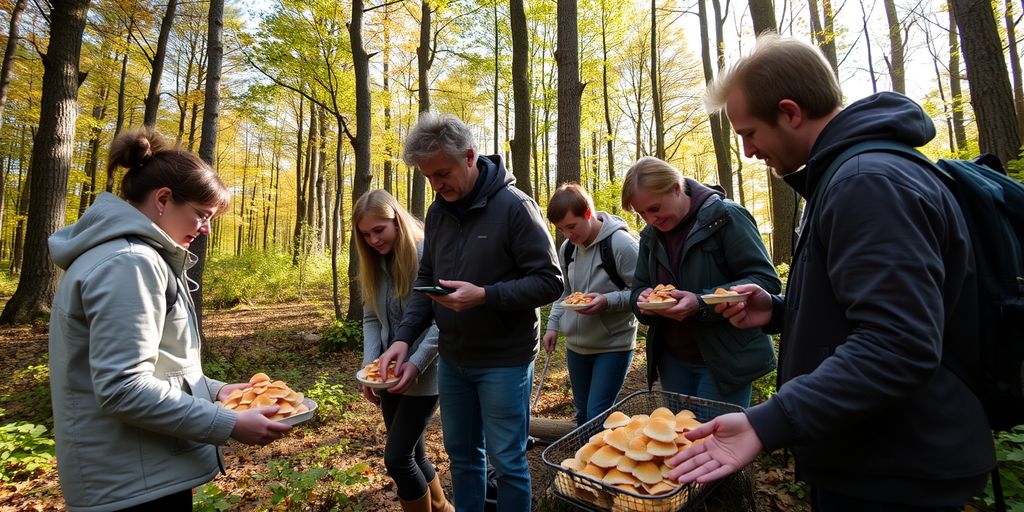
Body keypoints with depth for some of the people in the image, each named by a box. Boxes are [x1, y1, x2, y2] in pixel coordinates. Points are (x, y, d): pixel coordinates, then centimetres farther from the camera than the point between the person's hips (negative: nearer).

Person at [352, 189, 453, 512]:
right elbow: (371, 319, 5)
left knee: (397, 457, -4)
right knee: (412, 454, 18)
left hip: (424, 373, -7)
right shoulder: (374, 263, 5)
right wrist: (369, 363, -8)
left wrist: (416, 363, -26)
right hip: (390, 373, 7)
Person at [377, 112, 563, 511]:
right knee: (461, 453, 19)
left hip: (503, 360, -6)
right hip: (452, 359, 6)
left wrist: (485, 296, -27)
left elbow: (549, 282, -16)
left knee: (506, 461, 8)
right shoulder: (437, 212, 4)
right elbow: (426, 281, 10)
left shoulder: (514, 206, -15)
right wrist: (404, 337, -2)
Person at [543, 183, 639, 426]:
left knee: (597, 416, -5)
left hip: (614, 345, -6)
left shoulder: (621, 244, -18)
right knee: (582, 414, 18)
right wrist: (553, 325, 7)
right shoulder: (567, 248, 3)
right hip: (576, 345, 7)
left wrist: (608, 301, -27)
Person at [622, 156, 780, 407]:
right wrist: (643, 300, -13)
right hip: (673, 360, 6)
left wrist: (702, 304, -28)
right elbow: (639, 287, 12)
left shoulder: (725, 216, -13)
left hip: (725, 360, -6)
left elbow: (766, 281, -16)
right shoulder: (650, 235, 6)